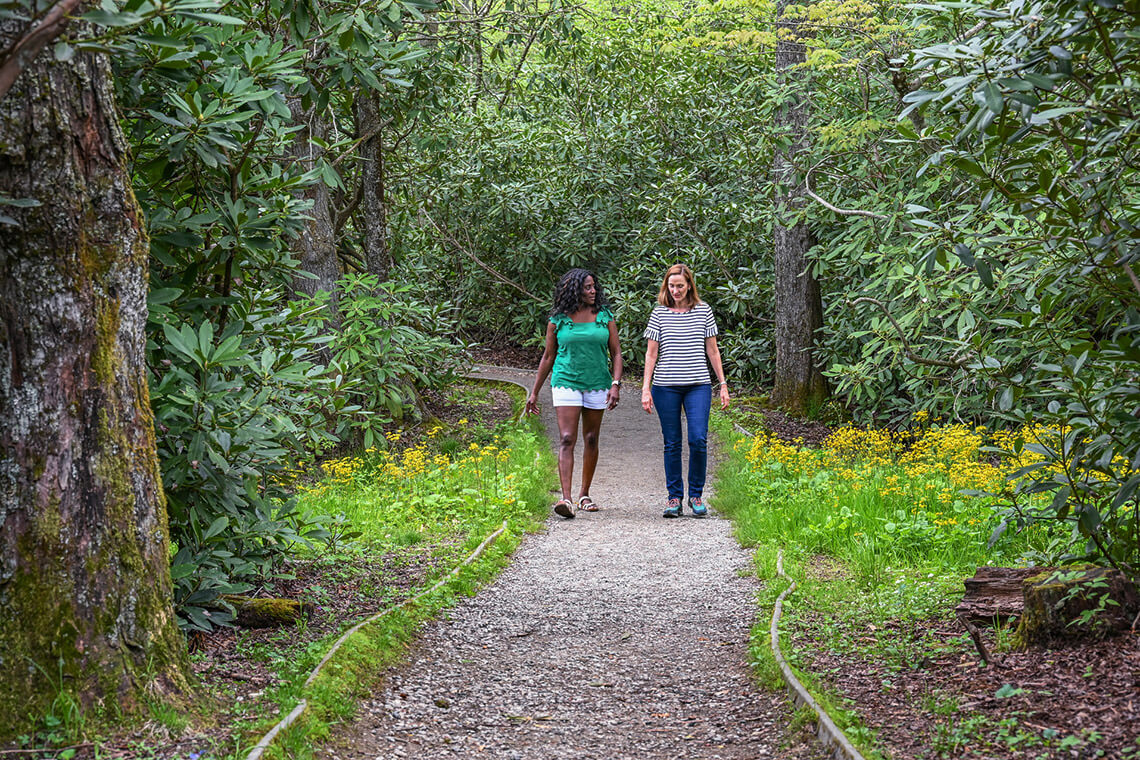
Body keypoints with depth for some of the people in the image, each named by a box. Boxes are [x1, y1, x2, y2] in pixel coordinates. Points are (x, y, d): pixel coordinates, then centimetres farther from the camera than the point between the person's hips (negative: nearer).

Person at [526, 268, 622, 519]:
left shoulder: (605, 317, 3)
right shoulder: (558, 320, 1)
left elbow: (616, 354, 4)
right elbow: (548, 357, 8)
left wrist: (616, 385, -10)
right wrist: (534, 392, 8)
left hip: (597, 385, 2)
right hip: (566, 384, -2)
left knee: (591, 440, 9)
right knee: (567, 439, -12)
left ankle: (585, 495, 23)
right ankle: (566, 499, -21)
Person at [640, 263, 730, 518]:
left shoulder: (703, 311, 6)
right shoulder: (659, 313, 5)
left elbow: (712, 351, 10)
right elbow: (651, 353, 5)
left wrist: (723, 385, 7)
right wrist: (646, 388, -2)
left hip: (698, 385, 0)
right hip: (666, 386, 0)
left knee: (698, 440, -10)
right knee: (672, 444, 2)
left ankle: (696, 495, 5)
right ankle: (674, 497, 12)